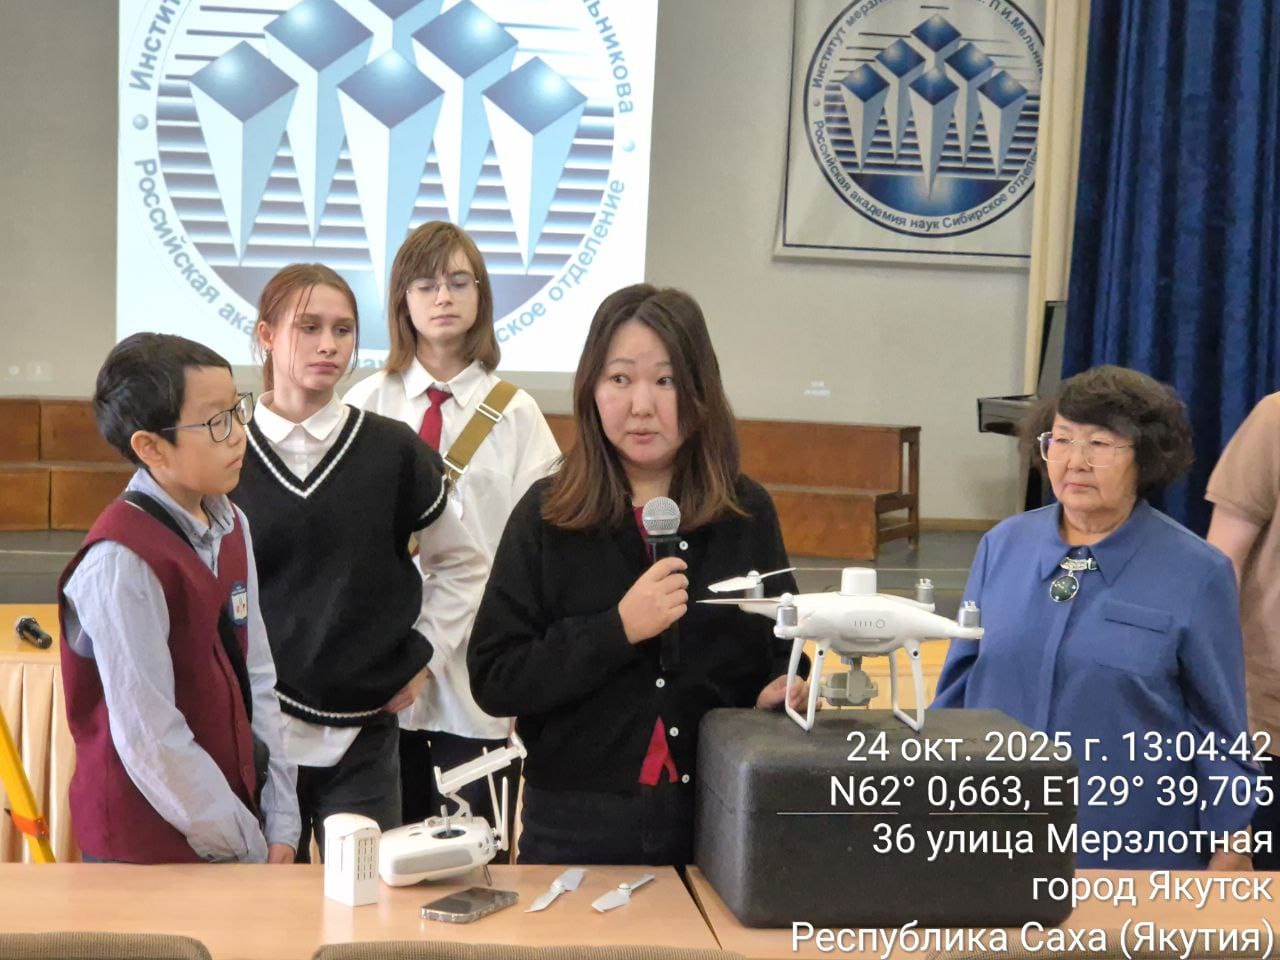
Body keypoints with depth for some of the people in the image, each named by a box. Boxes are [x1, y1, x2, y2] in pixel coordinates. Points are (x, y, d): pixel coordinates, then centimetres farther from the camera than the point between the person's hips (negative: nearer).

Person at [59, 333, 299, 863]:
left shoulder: (231, 526, 3)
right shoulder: (120, 564, -21)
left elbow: (256, 680, 4)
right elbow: (151, 740, -21)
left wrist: (280, 826, -1)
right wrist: (248, 849, -13)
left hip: (237, 816, 7)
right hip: (148, 853, -7)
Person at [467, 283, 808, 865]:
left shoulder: (747, 514, 1)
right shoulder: (546, 517, -4)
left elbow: (781, 652, 12)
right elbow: (492, 680, -9)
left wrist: (779, 691, -9)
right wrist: (617, 629, -19)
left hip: (718, 822, 2)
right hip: (577, 825, -1)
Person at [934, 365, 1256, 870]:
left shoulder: (1196, 574, -7)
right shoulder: (1002, 546, 2)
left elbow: (1219, 728, -2)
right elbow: (958, 684, 10)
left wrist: (1229, 849, 0)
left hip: (1130, 849, -3)